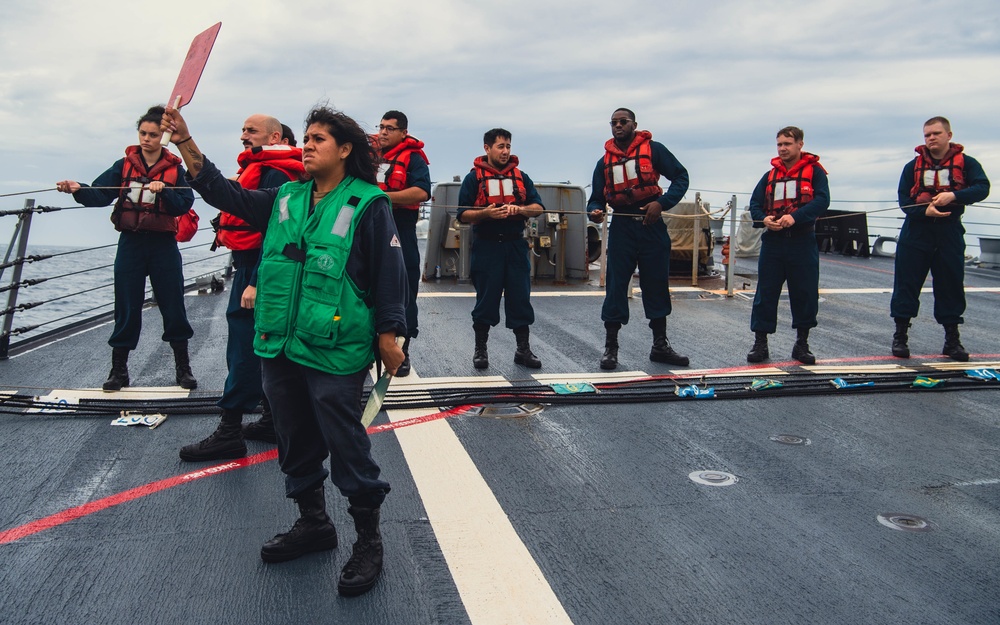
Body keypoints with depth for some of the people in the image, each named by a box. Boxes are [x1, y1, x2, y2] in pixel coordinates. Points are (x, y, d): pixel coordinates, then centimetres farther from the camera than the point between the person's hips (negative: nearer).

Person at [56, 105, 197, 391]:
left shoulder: (175, 169, 2)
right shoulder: (125, 165, 5)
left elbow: (184, 205, -8)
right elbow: (99, 194, -6)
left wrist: (163, 190, -23)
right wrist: (78, 189, -24)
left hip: (163, 244, -1)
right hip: (130, 242, 1)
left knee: (173, 306, 3)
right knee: (127, 308, 3)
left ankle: (182, 368, 16)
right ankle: (119, 370, 14)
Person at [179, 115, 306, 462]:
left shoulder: (273, 174, -15)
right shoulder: (258, 169, 18)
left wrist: (255, 282, -26)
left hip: (255, 270, -11)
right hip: (252, 268, 11)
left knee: (244, 348, -8)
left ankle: (229, 433, -3)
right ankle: (272, 420, 23)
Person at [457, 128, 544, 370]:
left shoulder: (520, 176, 12)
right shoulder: (474, 178, 3)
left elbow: (538, 208, 7)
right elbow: (463, 215, -2)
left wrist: (519, 209, -13)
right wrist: (485, 213, -19)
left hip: (515, 245, 3)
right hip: (486, 246, -3)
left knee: (520, 297, 4)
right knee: (486, 299, 1)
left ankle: (523, 349, 13)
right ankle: (480, 350, 12)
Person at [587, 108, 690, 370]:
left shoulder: (653, 149, 2)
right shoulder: (606, 160, 11)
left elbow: (681, 177, 0)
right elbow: (596, 198, 12)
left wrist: (662, 203, -14)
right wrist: (595, 211, -12)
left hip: (651, 224, -1)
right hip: (621, 226, 1)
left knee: (657, 285, 7)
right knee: (616, 286, -1)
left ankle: (660, 346, 19)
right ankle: (610, 348, 6)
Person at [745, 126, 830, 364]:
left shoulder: (814, 171, 2)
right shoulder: (770, 175, 14)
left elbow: (822, 200, -12)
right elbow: (755, 204, 8)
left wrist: (794, 216, -25)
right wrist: (764, 219, -15)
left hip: (802, 242, -2)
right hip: (773, 241, 3)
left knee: (805, 293, 3)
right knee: (765, 293, 2)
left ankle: (802, 343, 17)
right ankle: (760, 343, 9)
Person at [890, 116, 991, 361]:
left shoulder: (965, 163, 4)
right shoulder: (913, 166, 7)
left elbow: (982, 188, -10)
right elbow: (903, 200, 1)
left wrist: (953, 196, -26)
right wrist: (925, 212, -17)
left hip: (950, 233, -1)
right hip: (916, 231, 1)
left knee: (951, 285, 4)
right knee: (907, 283, -1)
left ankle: (952, 340, 13)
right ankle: (900, 336, 8)